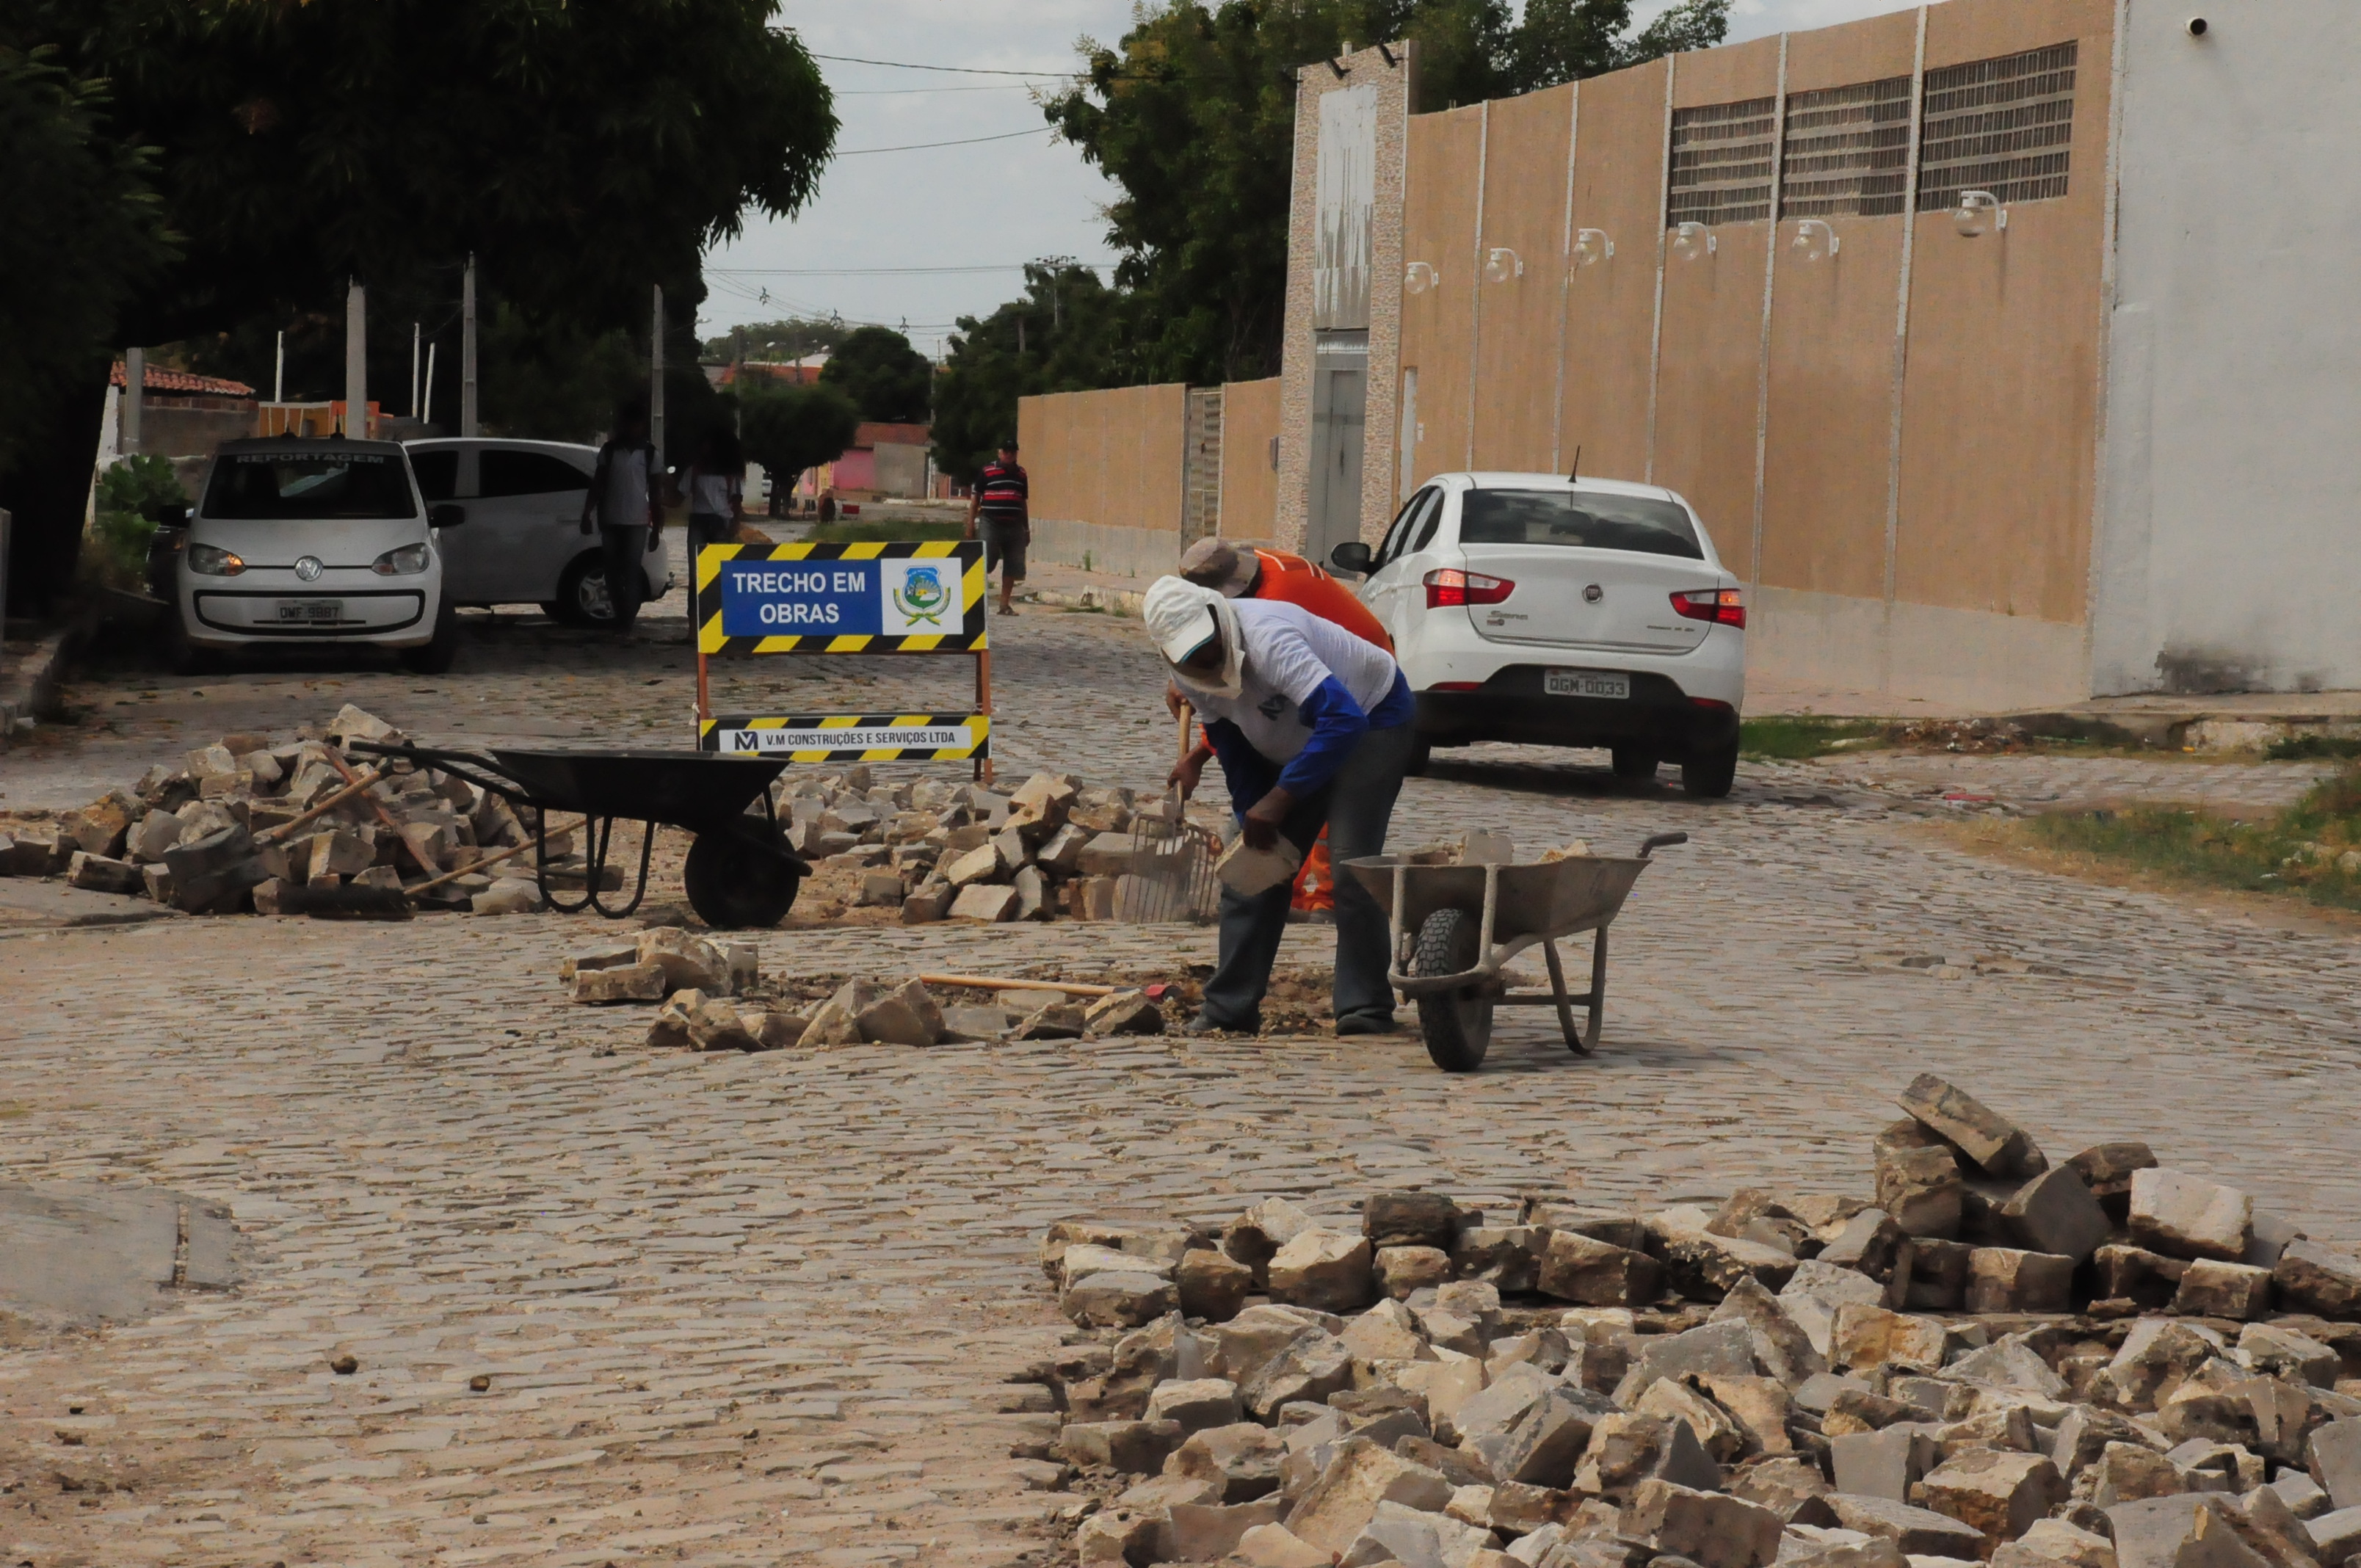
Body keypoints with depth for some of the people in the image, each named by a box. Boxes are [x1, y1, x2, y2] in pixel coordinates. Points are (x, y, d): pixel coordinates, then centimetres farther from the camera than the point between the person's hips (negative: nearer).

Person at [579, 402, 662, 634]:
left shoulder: (649, 454, 3)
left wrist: (656, 528, 1)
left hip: (637, 522, -2)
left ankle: (626, 623, -12)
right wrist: (587, 514, 0)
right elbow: (597, 485, 9)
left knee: (632, 573, -9)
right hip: (610, 520, 2)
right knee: (613, 573, 4)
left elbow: (656, 493, 4)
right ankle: (621, 620, 12)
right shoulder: (609, 450, 7)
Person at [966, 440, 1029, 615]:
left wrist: (1027, 530, 20)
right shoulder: (987, 472, 2)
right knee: (985, 562, -11)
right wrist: (970, 525, -3)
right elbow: (975, 500, 3)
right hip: (991, 524, -5)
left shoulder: (1021, 475, 15)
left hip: (1014, 527, 5)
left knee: (1012, 567, 4)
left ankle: (1004, 604, 12)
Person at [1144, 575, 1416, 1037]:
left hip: (1371, 719, -7)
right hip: (1291, 742, 7)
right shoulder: (1192, 674, -14)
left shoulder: (1266, 639, -39)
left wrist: (1279, 799, -43)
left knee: (1351, 862, -21)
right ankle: (1230, 1008, 4)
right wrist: (1252, 820, -13)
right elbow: (1232, 747, -1)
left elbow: (1343, 718, -46)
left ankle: (1366, 1009, -14)